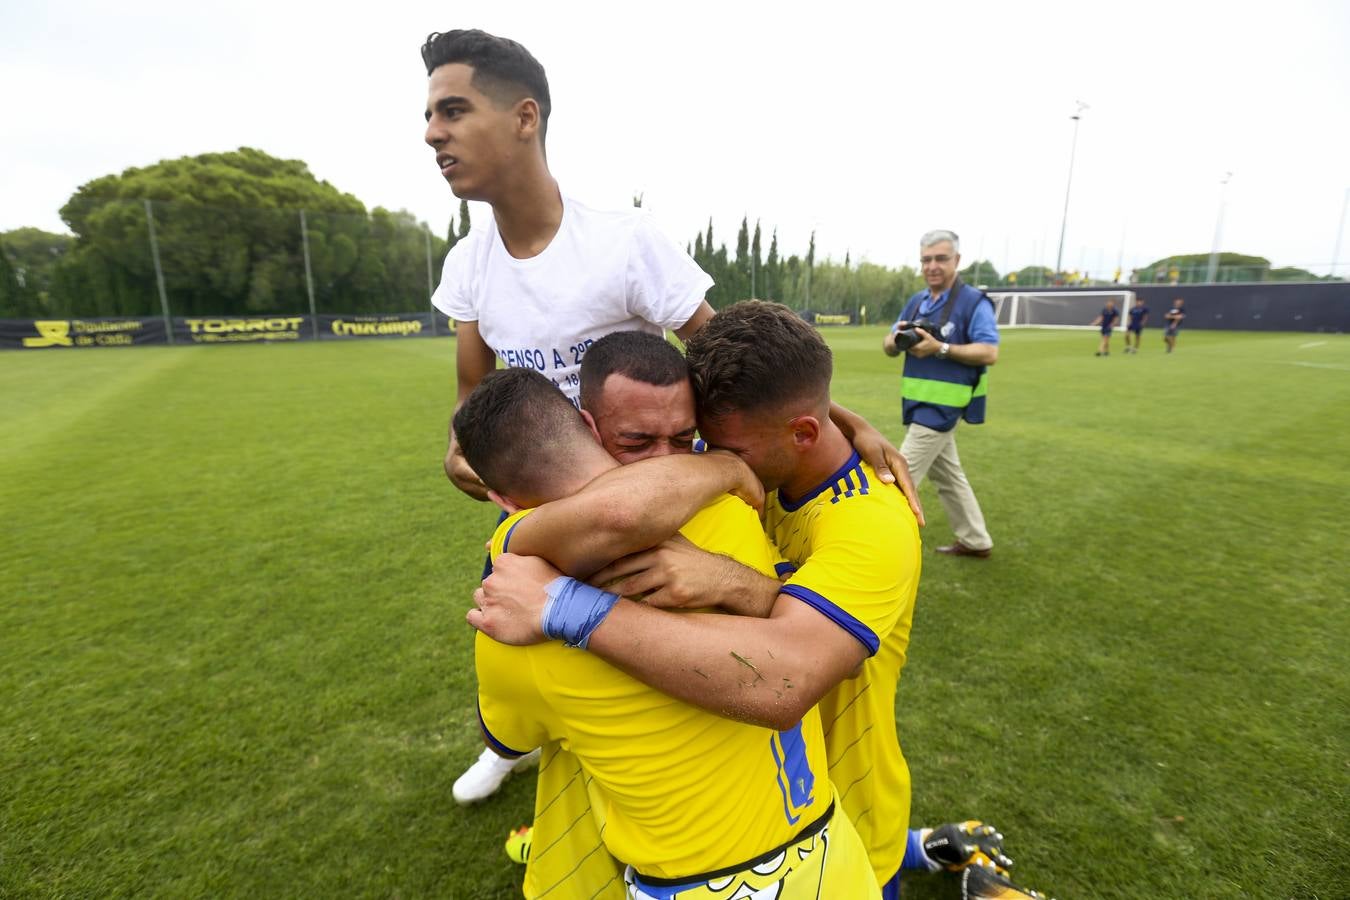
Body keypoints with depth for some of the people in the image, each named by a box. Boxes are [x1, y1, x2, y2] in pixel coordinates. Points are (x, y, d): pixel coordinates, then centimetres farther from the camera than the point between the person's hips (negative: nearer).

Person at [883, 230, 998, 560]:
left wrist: (941, 348, -27)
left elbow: (990, 352, -17)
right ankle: (976, 541, 31)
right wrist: (896, 339, -15)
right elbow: (888, 347, 8)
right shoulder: (916, 302, 11)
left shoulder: (974, 302, -10)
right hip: (924, 404, 8)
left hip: (941, 406, -8)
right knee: (948, 475, 17)